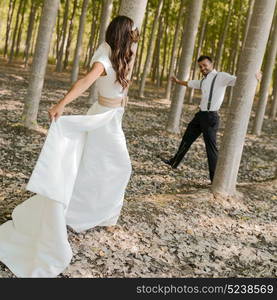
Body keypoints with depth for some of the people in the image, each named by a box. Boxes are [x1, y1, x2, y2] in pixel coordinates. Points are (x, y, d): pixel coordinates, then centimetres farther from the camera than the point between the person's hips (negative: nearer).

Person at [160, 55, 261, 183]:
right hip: (201, 114, 9)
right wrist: (178, 81, 55)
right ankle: (174, 162, 40)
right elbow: (189, 83, 37)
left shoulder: (221, 77, -9)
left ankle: (216, 179, 2)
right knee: (187, 138, 21)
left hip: (210, 116, -9)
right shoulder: (203, 81, 17)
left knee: (211, 147, -6)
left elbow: (237, 80, -25)